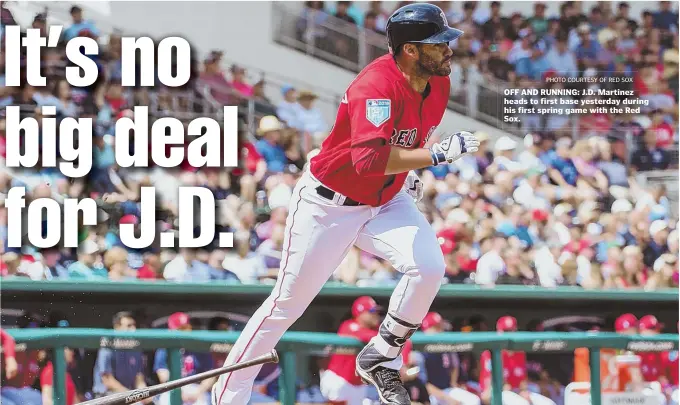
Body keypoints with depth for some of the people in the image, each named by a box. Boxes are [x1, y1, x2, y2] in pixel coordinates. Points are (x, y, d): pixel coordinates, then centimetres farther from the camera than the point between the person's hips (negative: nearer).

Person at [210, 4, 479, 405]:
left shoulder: (439, 81, -6)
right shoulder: (377, 86, -31)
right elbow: (368, 160, -45)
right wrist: (436, 153, -41)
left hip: (387, 201, 6)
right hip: (328, 204, -6)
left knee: (429, 267, -19)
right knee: (289, 302, 1)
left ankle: (381, 360, 1)